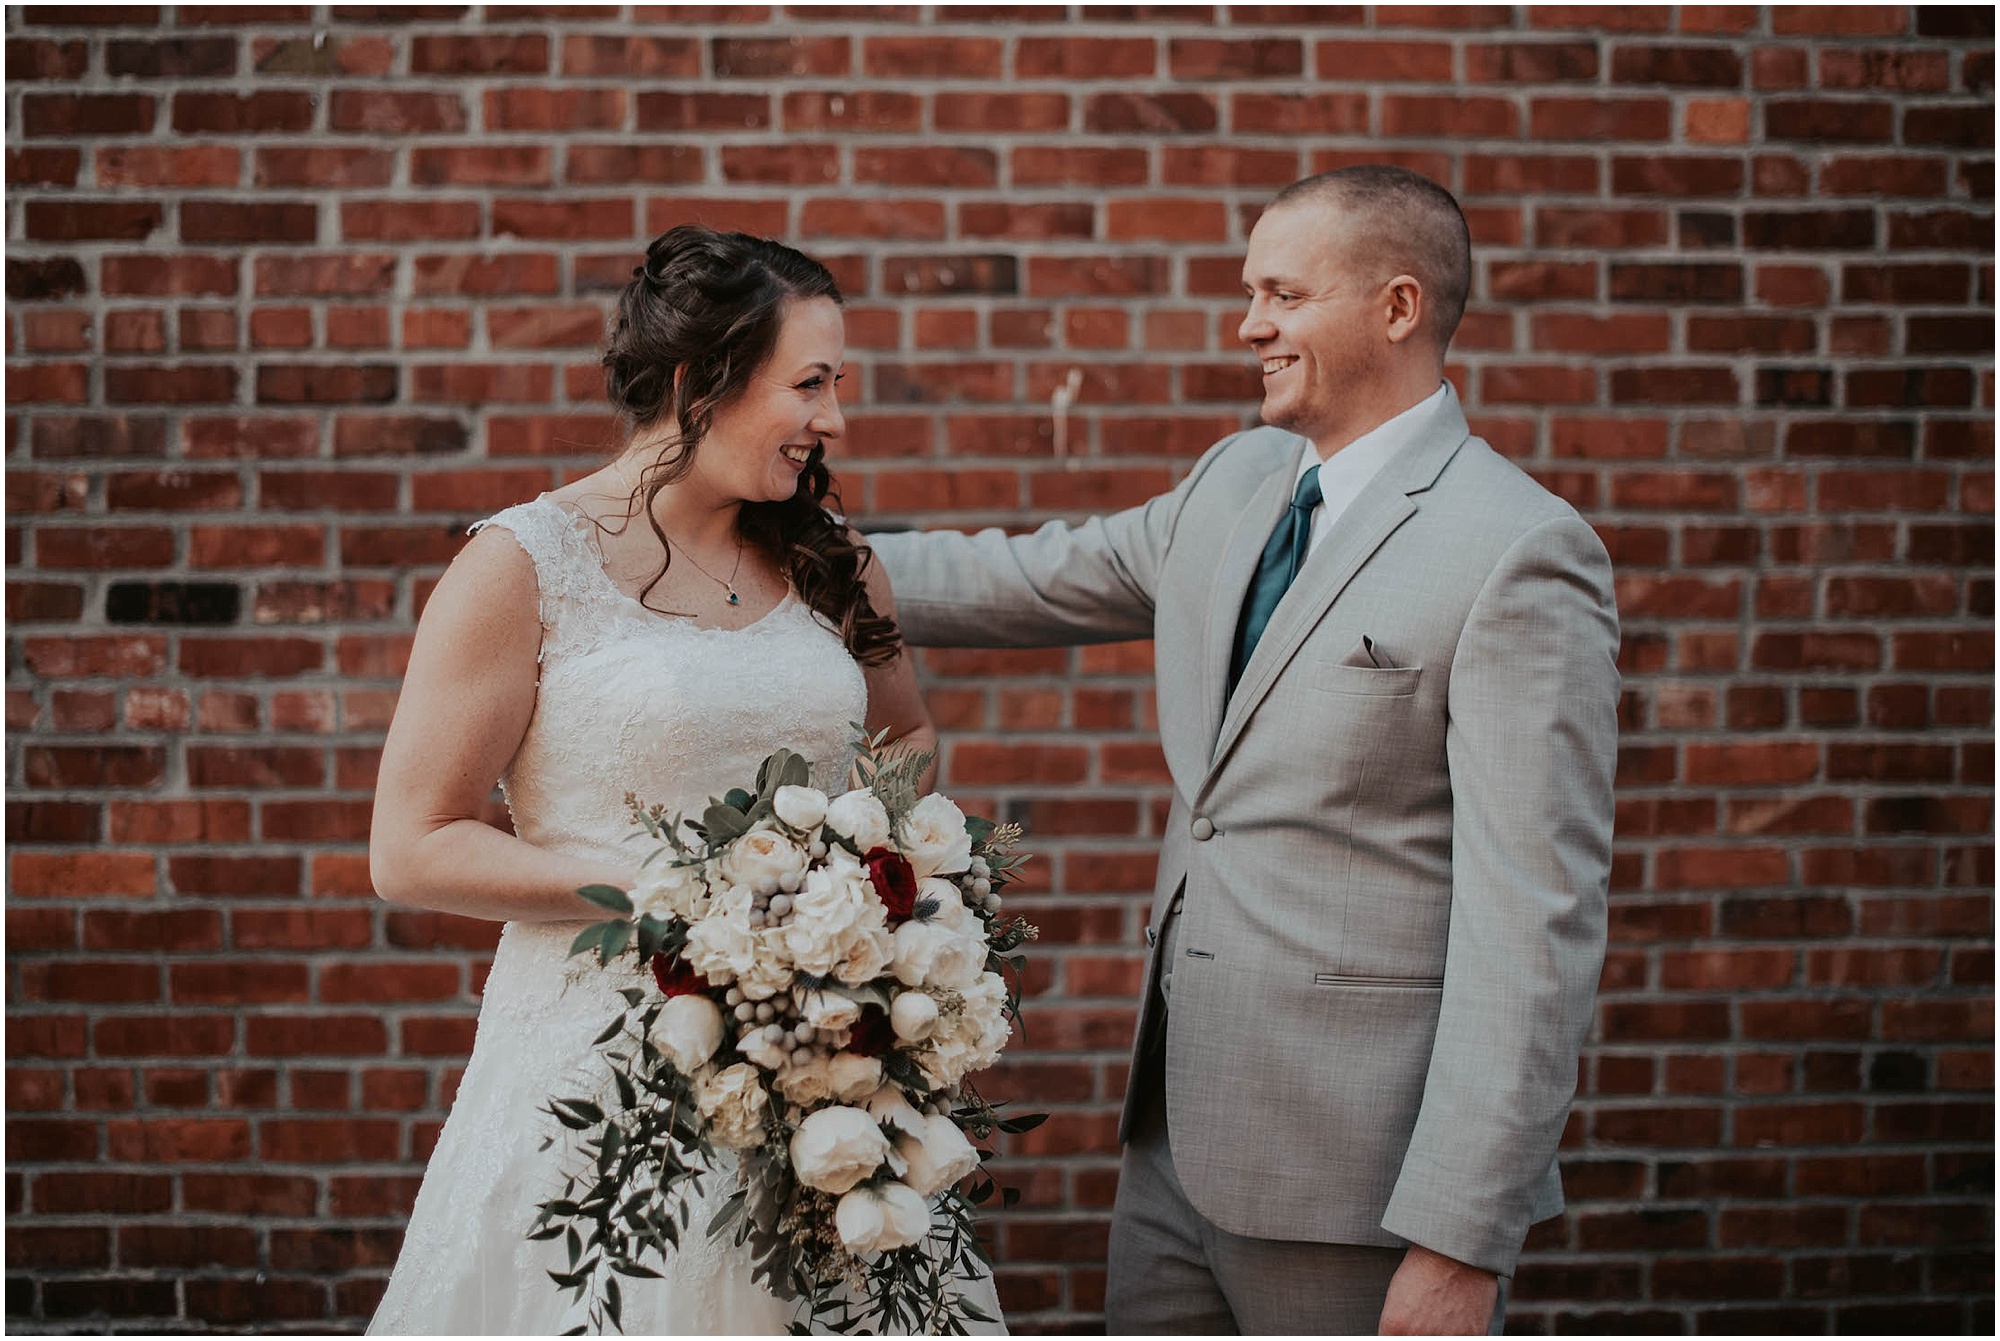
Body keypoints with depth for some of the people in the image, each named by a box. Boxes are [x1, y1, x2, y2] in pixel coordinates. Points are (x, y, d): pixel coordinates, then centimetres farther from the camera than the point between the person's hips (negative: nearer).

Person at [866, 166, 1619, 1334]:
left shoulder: (1520, 556, -15)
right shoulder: (1239, 483, 10)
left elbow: (1536, 921, -19)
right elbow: (1029, 582, 23)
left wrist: (1459, 1244, -21)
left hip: (1360, 1171, -8)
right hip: (1180, 1141, 8)